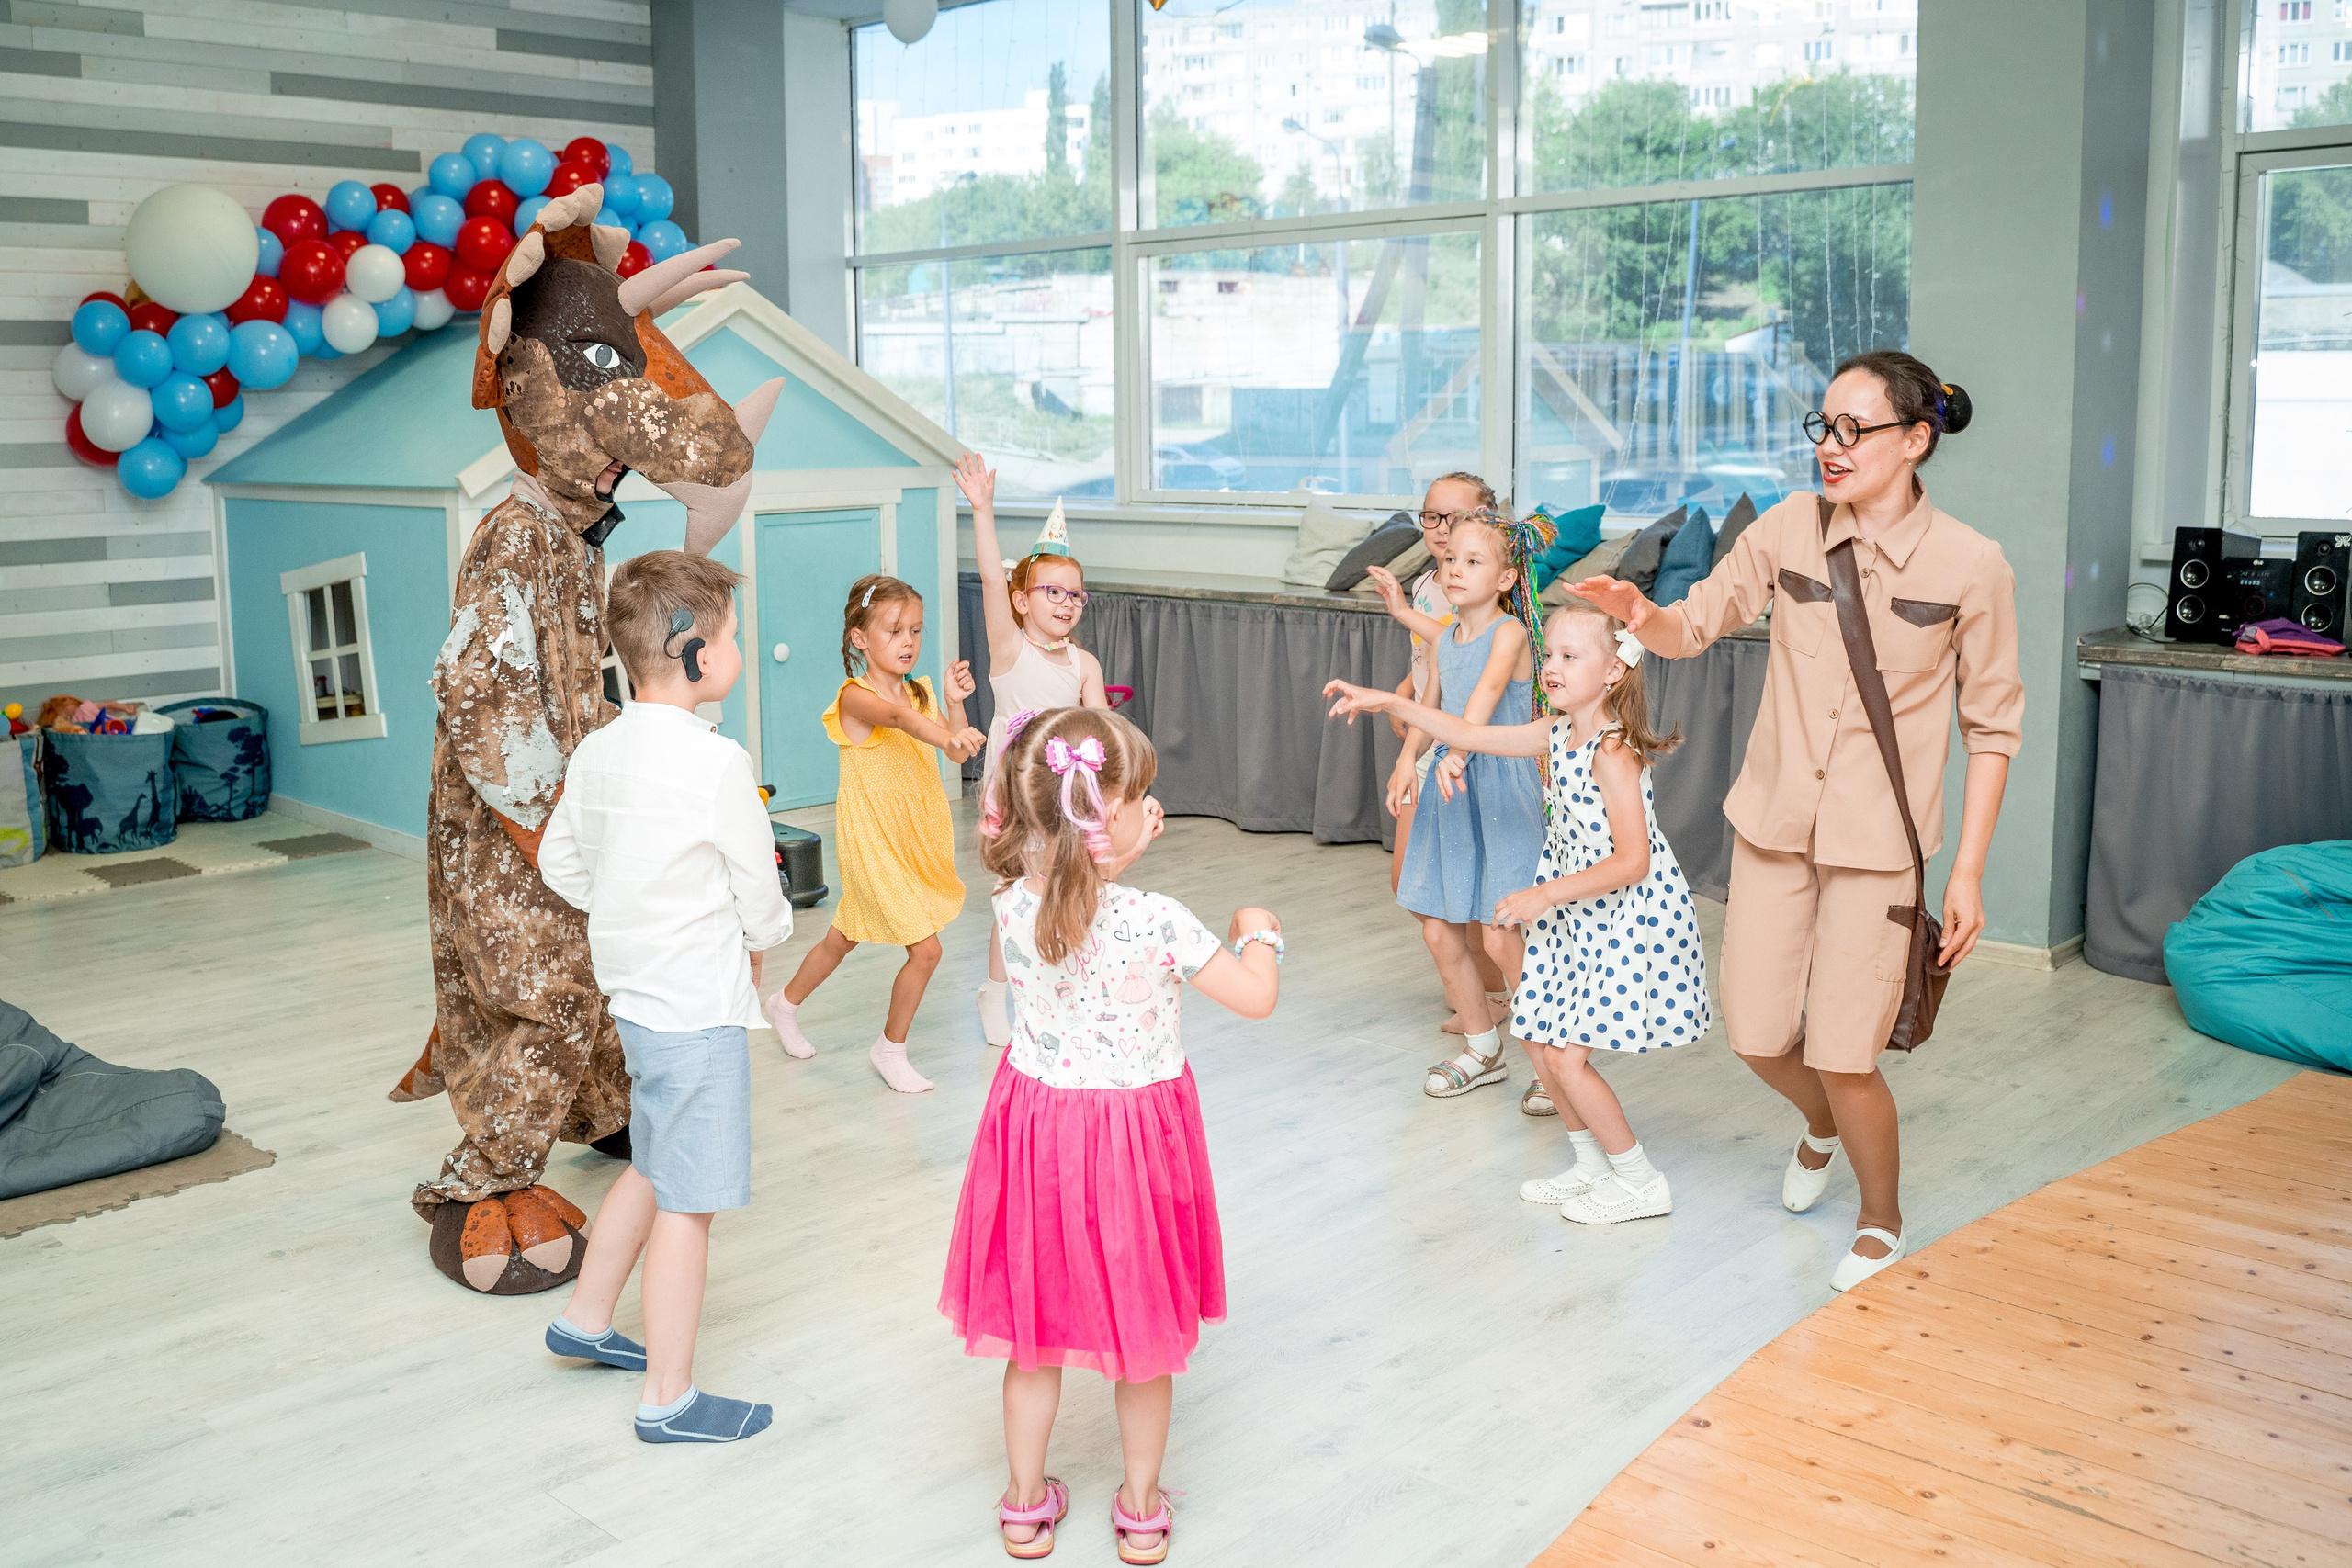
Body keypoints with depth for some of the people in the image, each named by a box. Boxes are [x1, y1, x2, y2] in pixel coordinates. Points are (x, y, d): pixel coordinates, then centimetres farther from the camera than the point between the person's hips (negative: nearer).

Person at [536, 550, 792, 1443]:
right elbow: (761, 900, -13)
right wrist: (755, 945, 8)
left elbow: (559, 865, 15)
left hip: (635, 992, 9)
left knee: (654, 1168, 26)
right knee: (687, 1201, 2)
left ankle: (585, 1320, 41)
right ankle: (669, 1399, 12)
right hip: (698, 1007, -8)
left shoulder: (597, 752, 3)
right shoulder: (717, 764, -21)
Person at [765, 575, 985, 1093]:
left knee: (843, 937, 22)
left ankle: (786, 1003, 46)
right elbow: (898, 717, -42)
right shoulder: (856, 696, -19)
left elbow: (956, 755, -2)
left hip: (915, 840, 7)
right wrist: (945, 735, -60)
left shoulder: (921, 693, 4)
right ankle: (891, 1048, 13)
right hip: (874, 842, -7)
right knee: (925, 949, -8)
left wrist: (955, 703, -16)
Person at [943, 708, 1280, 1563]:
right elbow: (1256, 997, -14)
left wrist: (1119, 857, 9)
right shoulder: (1156, 922, -25)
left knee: (1034, 1328, 20)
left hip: (1036, 1120, 4)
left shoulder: (1013, 903, -12)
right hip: (1135, 1134, -3)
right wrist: (1258, 934, 3)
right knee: (1143, 1336, 17)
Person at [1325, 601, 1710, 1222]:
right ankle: (1592, 1165, 30)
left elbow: (1632, 861, -25)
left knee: (1565, 1055, -8)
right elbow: (1468, 735, 9)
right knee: (1538, 1039, 13)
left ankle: (1640, 1182, 9)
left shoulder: (1612, 751, -22)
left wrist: (1547, 894, -26)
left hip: (1629, 922, -9)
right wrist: (1387, 703, 4)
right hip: (1578, 920, 9)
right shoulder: (1557, 734, 4)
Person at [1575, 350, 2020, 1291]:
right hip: (1774, 822, 4)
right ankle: (1822, 1128, 46)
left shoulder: (1970, 566, -10)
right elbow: (1693, 628, 4)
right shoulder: (1790, 529, -3)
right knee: (1756, 1035, 9)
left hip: (1879, 842, -3)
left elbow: (1992, 728, -3)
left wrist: (1968, 871, -6)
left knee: (1842, 1057, -4)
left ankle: (1881, 1222, 27)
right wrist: (1640, 613, -21)